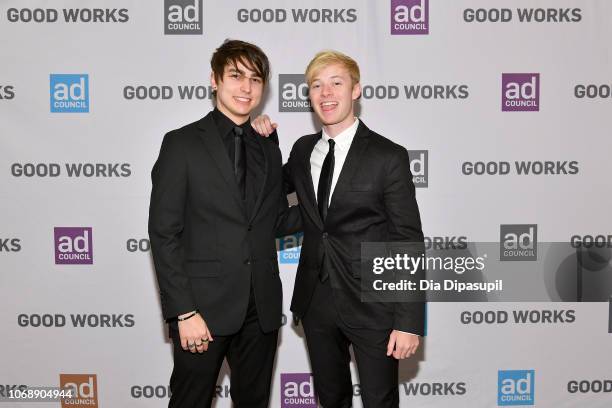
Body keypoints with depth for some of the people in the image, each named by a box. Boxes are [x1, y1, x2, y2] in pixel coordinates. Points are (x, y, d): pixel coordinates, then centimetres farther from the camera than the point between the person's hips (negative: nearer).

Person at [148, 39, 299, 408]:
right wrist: (184, 312, -14)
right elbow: (164, 234, -9)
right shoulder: (182, 143, -4)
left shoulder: (269, 151, 11)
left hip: (261, 308, 5)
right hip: (204, 307, -4)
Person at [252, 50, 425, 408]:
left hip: (372, 304, -5)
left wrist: (409, 322, -15)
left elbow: (409, 242, -11)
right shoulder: (303, 149, 6)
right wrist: (262, 142, 6)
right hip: (316, 301, 5)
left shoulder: (388, 156, -11)